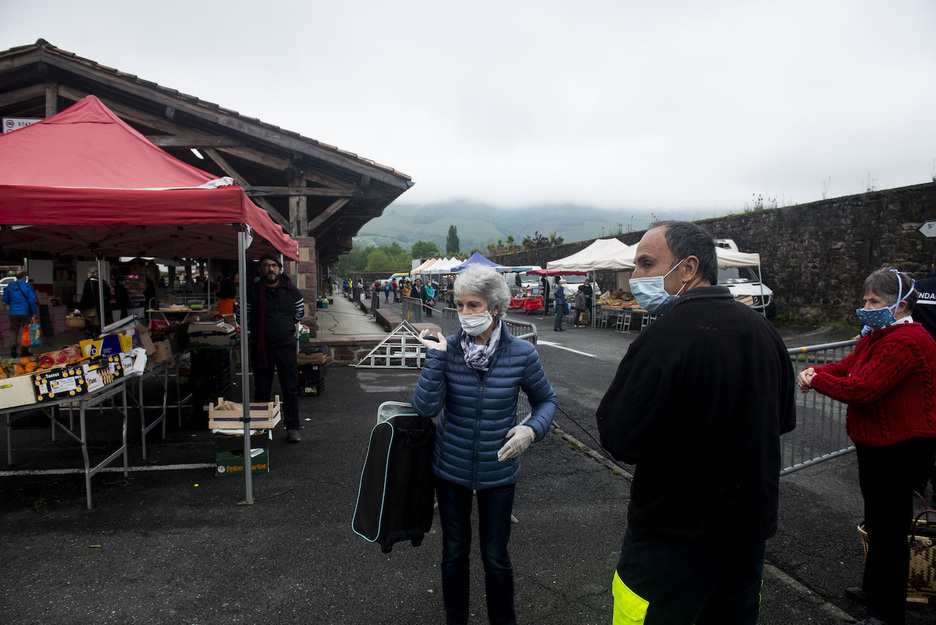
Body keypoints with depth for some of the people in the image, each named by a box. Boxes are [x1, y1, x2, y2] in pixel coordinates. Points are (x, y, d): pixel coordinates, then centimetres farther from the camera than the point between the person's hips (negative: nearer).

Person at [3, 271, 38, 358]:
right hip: (25, 312, -4)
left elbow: (5, 299, 13)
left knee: (13, 330, 11)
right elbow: (32, 301, -13)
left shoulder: (10, 286, 6)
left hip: (13, 312, 4)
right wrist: (34, 312, -6)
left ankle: (13, 349, 1)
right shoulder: (28, 287, -8)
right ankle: (25, 350, 5)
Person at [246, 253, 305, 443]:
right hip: (261, 347, 0)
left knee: (291, 388, 5)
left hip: (286, 346, 1)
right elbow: (246, 317, 9)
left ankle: (292, 427, 16)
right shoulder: (253, 291, -2)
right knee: (261, 390, 9)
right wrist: (259, 331, 8)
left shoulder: (291, 290, 2)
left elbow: (300, 312, 17)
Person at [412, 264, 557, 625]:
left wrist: (532, 429, -18)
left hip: (498, 471, -1)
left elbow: (546, 400, 2)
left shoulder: (521, 354, -13)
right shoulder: (447, 349, -11)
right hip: (451, 469, 1)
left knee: (496, 557, 12)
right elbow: (425, 408, -19)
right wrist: (435, 356, -26)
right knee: (454, 553, 18)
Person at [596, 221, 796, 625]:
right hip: (752, 523, 7)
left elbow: (618, 439, -23)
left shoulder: (664, 338, -25)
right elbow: (784, 420, 13)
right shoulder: (764, 330, 0)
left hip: (675, 535, -7)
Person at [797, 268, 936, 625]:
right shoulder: (879, 336, 11)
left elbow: (861, 389, -30)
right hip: (878, 445, 11)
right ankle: (874, 588, 41)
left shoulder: (906, 341, -24)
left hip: (900, 449, -11)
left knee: (889, 529, 1)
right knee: (878, 522, 24)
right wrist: (815, 373, -10)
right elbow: (845, 367, 11)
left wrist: (817, 380, -15)